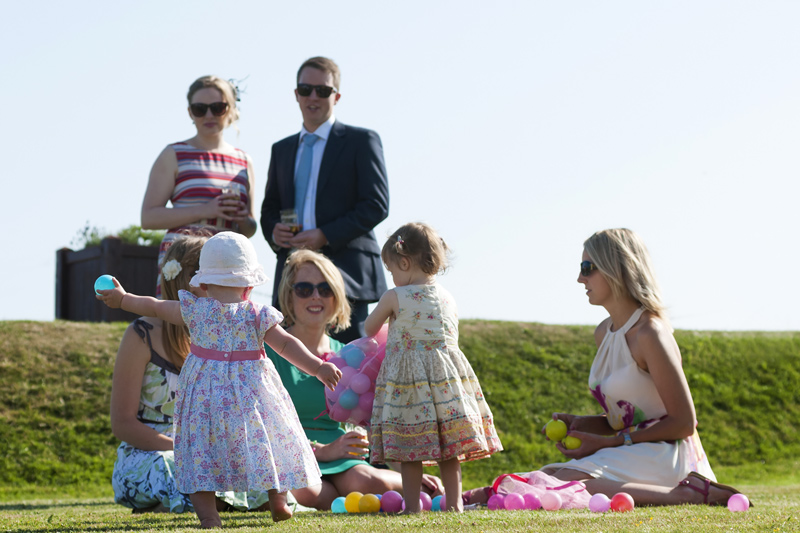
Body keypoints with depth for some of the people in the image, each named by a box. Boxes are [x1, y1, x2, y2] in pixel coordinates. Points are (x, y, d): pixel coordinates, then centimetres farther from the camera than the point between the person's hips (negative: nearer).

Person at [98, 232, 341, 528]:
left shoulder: (194, 310, -1)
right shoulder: (257, 316, -4)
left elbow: (154, 307, 10)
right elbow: (287, 345, -10)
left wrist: (122, 299, 25)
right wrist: (318, 368, -9)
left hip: (204, 392, 0)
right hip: (251, 391, 0)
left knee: (201, 449, 4)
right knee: (265, 440, 16)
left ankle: (207, 513, -6)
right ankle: (278, 502, 20)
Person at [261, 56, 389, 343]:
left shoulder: (361, 141, 4)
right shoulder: (282, 149, 22)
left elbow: (377, 205, -4)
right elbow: (270, 207, 24)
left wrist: (326, 235, -14)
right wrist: (273, 231, -1)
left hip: (344, 269, -5)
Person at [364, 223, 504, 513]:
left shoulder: (395, 298, -5)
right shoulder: (448, 299, 8)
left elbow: (370, 329, 10)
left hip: (407, 374, -4)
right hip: (447, 374, 4)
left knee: (409, 447, 0)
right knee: (448, 446, 8)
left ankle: (412, 505, -1)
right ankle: (454, 502, 7)